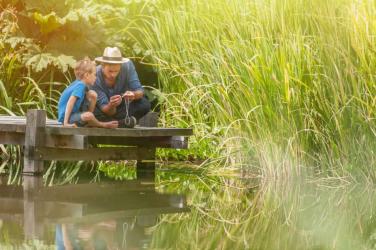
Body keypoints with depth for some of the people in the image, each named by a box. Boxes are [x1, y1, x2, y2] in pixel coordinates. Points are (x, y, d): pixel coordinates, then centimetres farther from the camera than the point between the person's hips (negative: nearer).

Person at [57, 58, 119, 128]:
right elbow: (70, 103, -29)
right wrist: (66, 123, -32)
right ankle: (102, 125, -5)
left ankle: (89, 123, 7)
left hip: (76, 112, 10)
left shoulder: (78, 83, 8)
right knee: (88, 116, -38)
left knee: (93, 94, 9)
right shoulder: (80, 85, -21)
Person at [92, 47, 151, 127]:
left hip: (122, 107, 2)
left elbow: (139, 90, -23)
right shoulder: (95, 77, -29)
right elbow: (104, 108, -29)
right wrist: (111, 106, -52)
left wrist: (134, 95, -47)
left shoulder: (127, 66, -23)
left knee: (144, 104, -27)